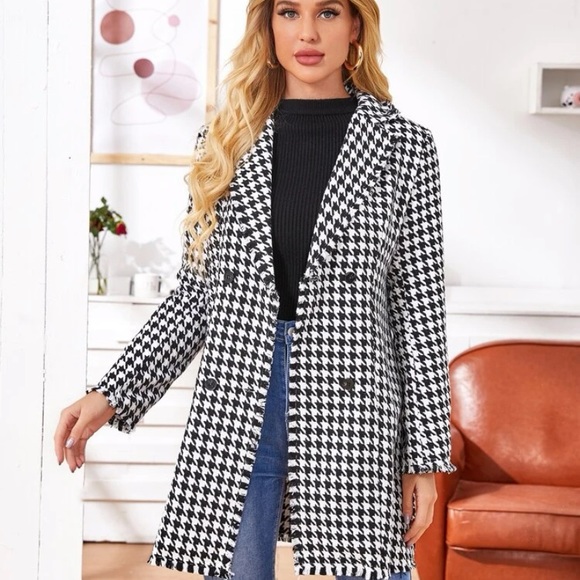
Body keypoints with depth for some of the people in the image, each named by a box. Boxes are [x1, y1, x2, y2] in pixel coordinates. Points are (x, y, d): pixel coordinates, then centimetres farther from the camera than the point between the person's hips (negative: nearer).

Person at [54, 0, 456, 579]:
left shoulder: (405, 143, 2)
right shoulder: (223, 141, 8)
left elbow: (419, 305, 1)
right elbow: (194, 294, 10)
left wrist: (425, 456, -1)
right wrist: (111, 394, 1)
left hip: (351, 407, -1)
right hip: (236, 407, 2)